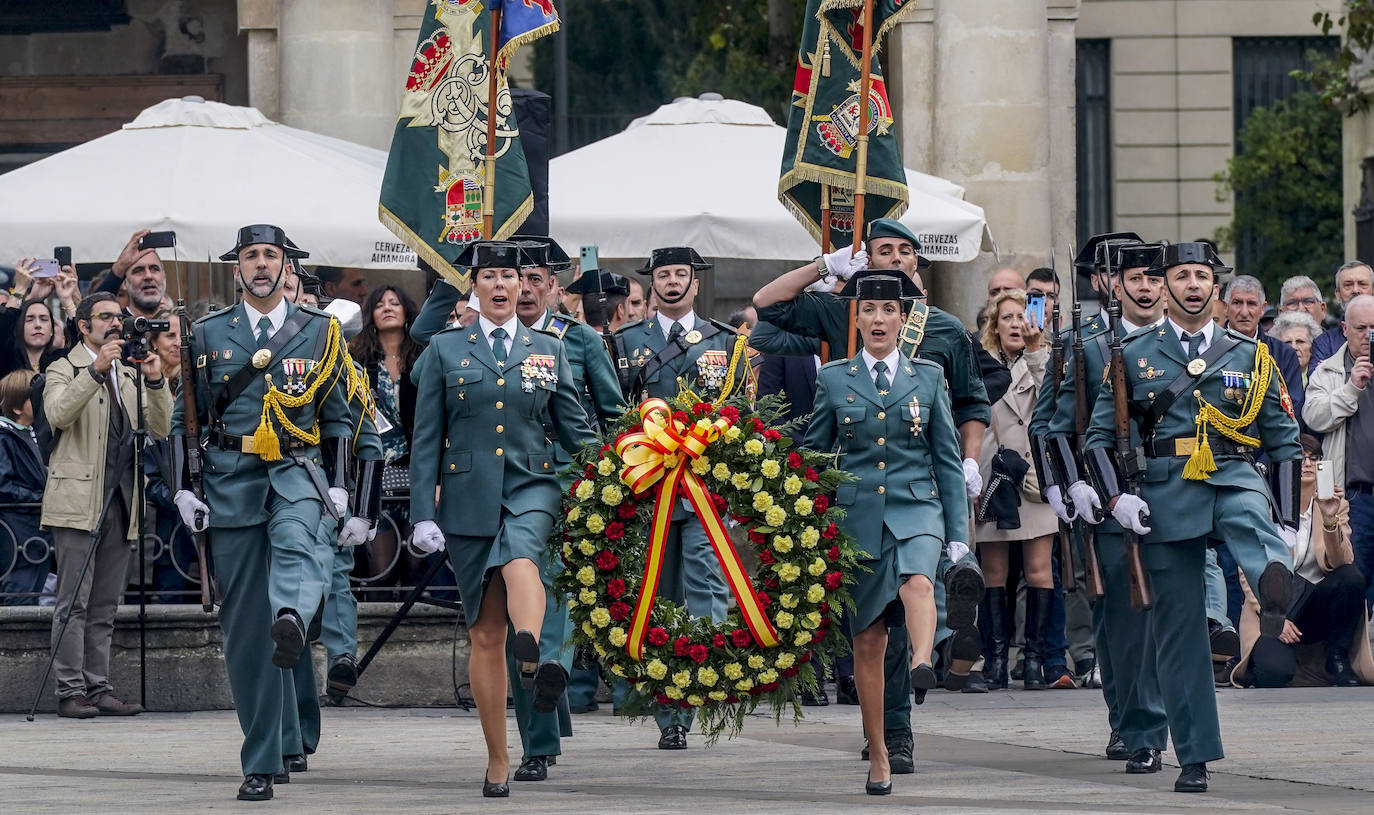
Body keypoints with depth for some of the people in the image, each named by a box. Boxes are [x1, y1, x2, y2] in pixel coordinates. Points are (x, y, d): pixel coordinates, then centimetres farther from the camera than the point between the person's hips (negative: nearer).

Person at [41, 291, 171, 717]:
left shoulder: (129, 374, 19)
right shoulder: (64, 370, 2)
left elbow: (160, 428, 10)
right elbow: (58, 414, -18)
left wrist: (156, 382, -6)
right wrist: (95, 371, -26)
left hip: (120, 502, 6)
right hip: (78, 501, -6)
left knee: (105, 606, 7)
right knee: (74, 603, -7)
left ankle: (99, 688, 9)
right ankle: (70, 691, -6)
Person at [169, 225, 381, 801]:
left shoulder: (320, 332, 10)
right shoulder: (208, 335, 10)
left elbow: (339, 416, 13)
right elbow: (184, 418, 11)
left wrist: (339, 486, 2)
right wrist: (183, 490, 1)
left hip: (296, 470, -1)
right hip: (232, 478, 1)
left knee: (295, 540, -38)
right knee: (243, 624, -1)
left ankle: (292, 619, -70)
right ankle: (261, 762, 4)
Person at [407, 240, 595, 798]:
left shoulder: (549, 350, 12)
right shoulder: (445, 350, 9)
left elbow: (577, 429, 13)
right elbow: (426, 439, 6)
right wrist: (423, 515, -2)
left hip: (531, 487, -1)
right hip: (468, 496, 1)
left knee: (519, 558, -37)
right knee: (485, 634, 2)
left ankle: (534, 663, -65)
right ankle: (498, 762, 9)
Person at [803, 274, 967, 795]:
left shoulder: (928, 378, 7)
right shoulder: (833, 379, 6)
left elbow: (948, 457, 9)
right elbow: (813, 455, 11)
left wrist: (957, 532, 4)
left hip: (916, 508, -1)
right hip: (857, 513, 1)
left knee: (917, 581, -34)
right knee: (868, 638, 2)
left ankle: (923, 662, -58)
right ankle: (878, 756, 11)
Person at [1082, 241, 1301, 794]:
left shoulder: (1250, 355, 12)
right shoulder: (1133, 357, 10)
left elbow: (1284, 441, 15)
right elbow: (1099, 436, 10)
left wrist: (1288, 522, 7)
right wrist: (1116, 497, -7)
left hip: (1234, 477, 0)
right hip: (1167, 494, 0)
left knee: (1250, 516, -38)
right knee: (1178, 629, 0)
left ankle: (1274, 589, -68)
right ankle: (1194, 757, 6)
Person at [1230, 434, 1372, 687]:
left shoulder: (1337, 506, 3)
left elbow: (1338, 562, -14)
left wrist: (1330, 521, -31)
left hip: (1317, 606, 3)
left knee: (1352, 578, -30)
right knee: (1274, 673, -31)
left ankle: (1337, 658, -8)